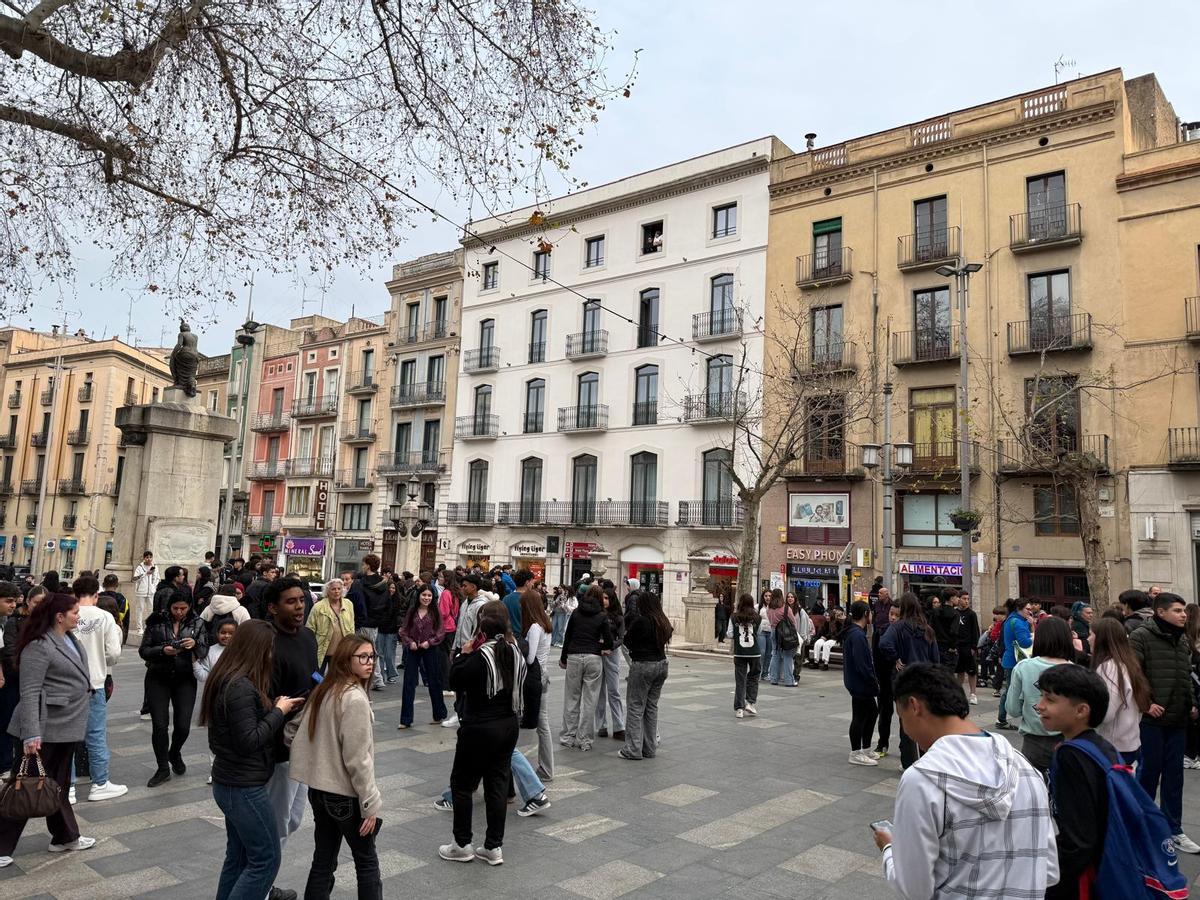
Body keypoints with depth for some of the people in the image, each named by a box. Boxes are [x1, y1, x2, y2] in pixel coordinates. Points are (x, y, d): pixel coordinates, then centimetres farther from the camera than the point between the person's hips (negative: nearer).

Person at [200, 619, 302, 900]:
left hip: (229, 783, 10)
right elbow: (249, 741, -25)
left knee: (239, 855, 19)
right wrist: (278, 712, -15)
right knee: (266, 858, 1)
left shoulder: (226, 679, 6)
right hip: (243, 788, -10)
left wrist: (276, 708, 2)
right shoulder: (241, 687, -24)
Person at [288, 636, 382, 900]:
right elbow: (357, 758, -21)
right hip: (345, 794, -7)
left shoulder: (322, 690, 4)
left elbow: (297, 730, 10)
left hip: (318, 788, 7)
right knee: (367, 861, 10)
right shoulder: (355, 698, -22)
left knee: (323, 862, 15)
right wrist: (370, 803, -15)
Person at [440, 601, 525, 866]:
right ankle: (494, 847, 17)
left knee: (462, 784, 10)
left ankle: (462, 845, 18)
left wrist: (463, 654, -4)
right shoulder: (515, 651, 0)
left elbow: (455, 682, -11)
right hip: (509, 725, 7)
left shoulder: (481, 655, -21)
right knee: (498, 784, 12)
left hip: (480, 728, -7)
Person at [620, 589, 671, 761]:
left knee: (636, 707, -1)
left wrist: (627, 634, 14)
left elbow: (628, 642, -5)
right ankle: (650, 748, 18)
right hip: (661, 664, 7)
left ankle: (633, 749, 0)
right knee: (652, 707, 14)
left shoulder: (640, 621, -14)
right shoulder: (664, 623, 7)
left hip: (643, 666, -7)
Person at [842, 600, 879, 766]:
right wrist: (874, 682, -17)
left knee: (872, 711, 19)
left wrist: (874, 680, 14)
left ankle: (866, 749, 27)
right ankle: (856, 754, 10)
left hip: (857, 682, 10)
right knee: (859, 716, -1)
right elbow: (862, 664, -25)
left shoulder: (851, 632, 11)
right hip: (860, 683, -10)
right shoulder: (858, 635, -21)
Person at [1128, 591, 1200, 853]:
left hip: (1178, 719, 7)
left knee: (1174, 775, 12)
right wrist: (1146, 703, -17)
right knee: (1148, 772, 3)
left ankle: (1173, 830, 23)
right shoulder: (1141, 637, -10)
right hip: (1152, 718, -7)